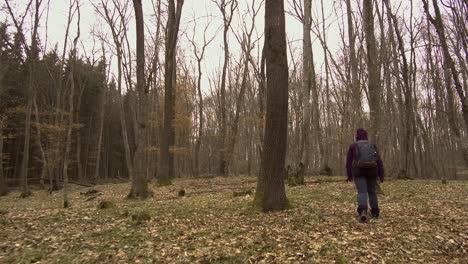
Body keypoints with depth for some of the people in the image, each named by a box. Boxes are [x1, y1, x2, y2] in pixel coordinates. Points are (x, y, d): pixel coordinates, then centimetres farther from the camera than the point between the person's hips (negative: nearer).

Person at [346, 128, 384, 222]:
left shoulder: (353, 146, 3)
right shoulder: (372, 146, 7)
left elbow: (349, 162, 1)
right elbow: (379, 161, 2)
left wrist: (349, 175, 7)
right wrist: (381, 175, 5)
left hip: (358, 171, -2)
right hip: (371, 171, 2)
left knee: (362, 192, -7)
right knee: (372, 191, 17)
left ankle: (363, 211, -28)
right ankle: (375, 212, 24)